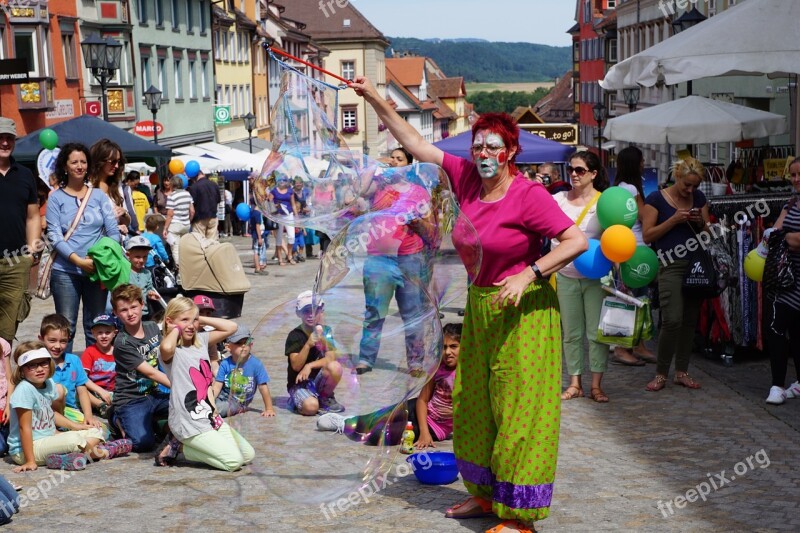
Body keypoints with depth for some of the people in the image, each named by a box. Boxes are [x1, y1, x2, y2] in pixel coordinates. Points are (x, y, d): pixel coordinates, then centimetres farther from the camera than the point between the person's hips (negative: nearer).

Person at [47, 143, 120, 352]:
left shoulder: (99, 195, 9)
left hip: (96, 270, 2)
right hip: (65, 271, -2)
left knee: (96, 327, 8)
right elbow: (54, 235, -6)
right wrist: (78, 260, -17)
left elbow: (113, 231, 5)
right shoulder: (56, 198, 2)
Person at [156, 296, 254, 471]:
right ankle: (181, 447, 1)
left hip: (210, 416, 8)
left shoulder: (201, 340, 9)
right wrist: (176, 329, -18)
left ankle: (187, 444, 14)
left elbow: (231, 327, 9)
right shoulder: (171, 351, -14)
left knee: (248, 455, 9)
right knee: (234, 461, -16)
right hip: (189, 422, -8)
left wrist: (201, 319, 3)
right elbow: (166, 348, -39)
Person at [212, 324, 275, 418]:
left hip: (238, 403, -4)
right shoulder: (225, 364, -6)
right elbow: (217, 386, -5)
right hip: (223, 397, 4)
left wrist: (269, 409, -7)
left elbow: (263, 388, -9)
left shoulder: (256, 364, -13)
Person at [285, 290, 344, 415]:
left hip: (319, 378, 4)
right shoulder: (295, 336, -10)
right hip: (299, 383, -4)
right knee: (311, 407, -33)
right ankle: (296, 400, 4)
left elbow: (331, 358, -11)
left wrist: (310, 365, -26)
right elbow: (296, 366, -20)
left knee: (335, 367, -29)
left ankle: (326, 398, -1)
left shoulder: (325, 331, 0)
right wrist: (308, 345, -33)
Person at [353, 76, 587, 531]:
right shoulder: (467, 176, 1)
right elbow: (416, 144, 8)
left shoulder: (528, 195, -17)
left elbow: (578, 241, -21)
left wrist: (528, 274, -27)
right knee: (475, 404, 15)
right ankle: (486, 494, 30)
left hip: (523, 310, -8)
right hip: (481, 305, 8)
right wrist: (377, 101, 6)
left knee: (518, 409, -4)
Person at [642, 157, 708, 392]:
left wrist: (701, 222, -3)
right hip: (670, 265, -5)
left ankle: (682, 372, 16)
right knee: (672, 320, -14)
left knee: (690, 320, 5)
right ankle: (661, 373, 0)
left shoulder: (699, 198, 12)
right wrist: (674, 219, -15)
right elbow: (647, 235, -6)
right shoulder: (656, 199, -2)